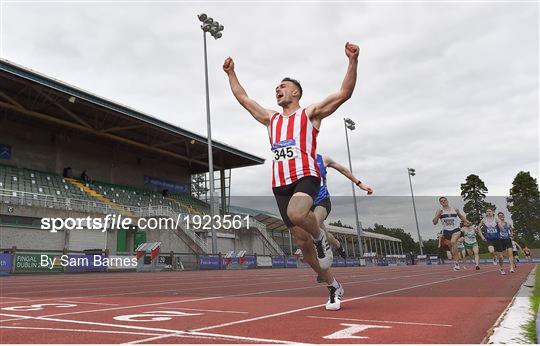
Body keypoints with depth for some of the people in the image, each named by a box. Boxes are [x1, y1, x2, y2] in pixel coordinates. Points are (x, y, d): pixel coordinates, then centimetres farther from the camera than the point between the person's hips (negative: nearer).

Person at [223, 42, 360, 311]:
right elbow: (243, 98, 31)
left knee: (296, 214, -38)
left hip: (305, 177, -5)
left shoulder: (310, 114, 9)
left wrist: (352, 61, -9)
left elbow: (344, 93, 0)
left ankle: (321, 237, -4)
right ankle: (333, 286, 21)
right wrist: (231, 73, 33)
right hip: (280, 184, 5)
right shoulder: (271, 119, 23)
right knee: (302, 241, 3)